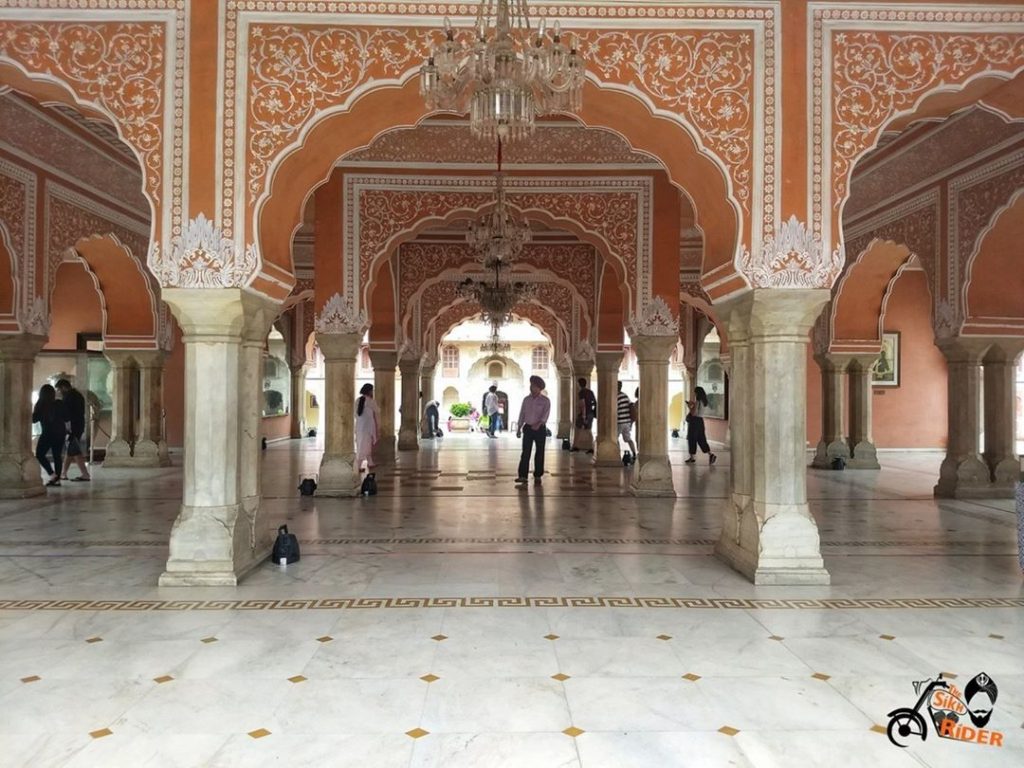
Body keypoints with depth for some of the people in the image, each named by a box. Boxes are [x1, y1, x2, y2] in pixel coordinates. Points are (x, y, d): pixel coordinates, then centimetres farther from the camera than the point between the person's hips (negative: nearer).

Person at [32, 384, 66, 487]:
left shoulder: (40, 405, -7)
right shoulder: (60, 403, 2)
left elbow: (34, 419, -2)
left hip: (48, 433, -4)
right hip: (60, 432, 4)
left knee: (39, 454, 7)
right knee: (57, 456, 8)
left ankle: (52, 474, -7)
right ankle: (57, 479, 5)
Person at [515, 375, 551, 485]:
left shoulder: (545, 401, -3)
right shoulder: (526, 399, 8)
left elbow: (546, 413, -17)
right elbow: (522, 414, 11)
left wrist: (539, 423, -33)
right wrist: (519, 428, 7)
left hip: (540, 429, -2)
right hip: (528, 428, 2)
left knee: (539, 453, 3)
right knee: (525, 452, -4)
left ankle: (537, 476, 13)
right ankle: (522, 476, -6)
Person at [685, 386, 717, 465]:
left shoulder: (697, 402, -16)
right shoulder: (704, 402, 10)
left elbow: (693, 413, -19)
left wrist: (690, 406, -6)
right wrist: (693, 404, 18)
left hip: (694, 421, -8)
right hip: (700, 421, 8)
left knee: (692, 440, 2)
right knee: (701, 439, 10)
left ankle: (692, 457, 7)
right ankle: (711, 455, 0)